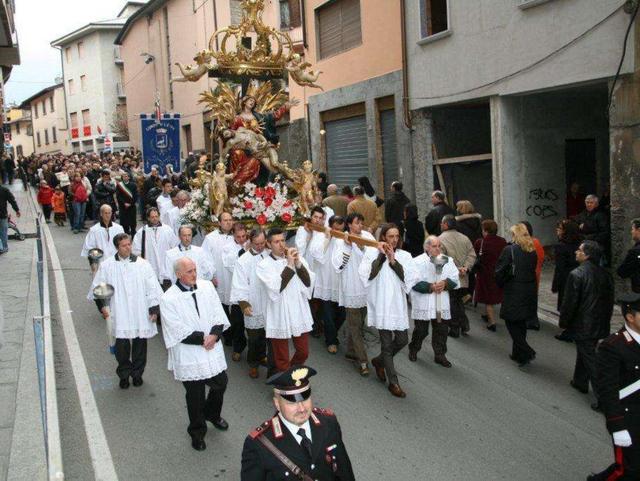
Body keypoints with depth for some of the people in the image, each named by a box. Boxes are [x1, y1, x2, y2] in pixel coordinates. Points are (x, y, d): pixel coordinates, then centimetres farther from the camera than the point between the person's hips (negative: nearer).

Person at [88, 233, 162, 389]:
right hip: (120, 315, 0)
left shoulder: (142, 264, 1)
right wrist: (102, 305, -1)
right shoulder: (107, 266, 2)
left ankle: (137, 374, 26)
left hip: (140, 315, 1)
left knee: (140, 344, 8)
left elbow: (152, 288, 3)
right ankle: (124, 375, 21)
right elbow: (97, 287, 9)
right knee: (122, 345, 1)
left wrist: (154, 308, -1)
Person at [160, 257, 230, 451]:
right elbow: (179, 332, -16)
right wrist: (203, 338, -17)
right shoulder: (169, 299, -15)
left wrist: (214, 334, -15)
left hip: (212, 351, 4)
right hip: (189, 356, -4)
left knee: (220, 385, 17)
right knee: (195, 396, 9)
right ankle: (197, 432, 31)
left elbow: (218, 315, 1)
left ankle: (212, 414, 48)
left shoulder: (207, 286, -1)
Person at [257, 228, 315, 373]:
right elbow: (275, 288, -19)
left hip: (299, 313, 4)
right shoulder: (264, 264, -7)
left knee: (303, 352, 18)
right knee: (282, 359, 8)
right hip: (279, 317, -4)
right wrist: (289, 265, -19)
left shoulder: (298, 258, 4)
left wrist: (298, 264, -16)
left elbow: (309, 282, -3)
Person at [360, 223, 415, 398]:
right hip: (381, 304, -3)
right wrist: (381, 255, -15)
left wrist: (393, 259, -15)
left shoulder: (404, 255, 4)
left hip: (398, 304, 4)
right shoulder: (372, 252, -3)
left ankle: (379, 360, 34)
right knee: (387, 343, 2)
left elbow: (408, 278, -9)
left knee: (402, 340, 6)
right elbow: (369, 275, -16)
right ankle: (393, 382, 12)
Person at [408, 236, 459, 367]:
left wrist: (445, 283, -15)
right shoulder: (418, 261, -6)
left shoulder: (448, 260, 7)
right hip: (423, 303, -3)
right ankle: (413, 350, 30)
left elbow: (455, 279, 4)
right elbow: (414, 282, -14)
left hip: (442, 303, 4)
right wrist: (430, 287, -22)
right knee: (421, 330, 7)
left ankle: (440, 355, 22)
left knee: (442, 330, 7)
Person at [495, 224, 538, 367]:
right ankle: (518, 354, 25)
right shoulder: (532, 251, 5)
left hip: (513, 292, -6)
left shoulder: (509, 250, -13)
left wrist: (500, 284, 6)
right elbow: (533, 269, 9)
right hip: (529, 291, 6)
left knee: (511, 322, 3)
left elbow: (500, 271, -11)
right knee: (521, 323, 17)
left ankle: (526, 352, -6)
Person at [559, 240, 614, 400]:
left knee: (590, 360, 1)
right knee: (584, 353, 25)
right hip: (600, 325, 7)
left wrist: (563, 322, -3)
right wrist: (605, 320, 22)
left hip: (582, 326, -7)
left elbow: (569, 303, -17)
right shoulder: (605, 274, 0)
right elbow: (610, 301, 9)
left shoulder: (576, 274, -21)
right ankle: (580, 382, 39)